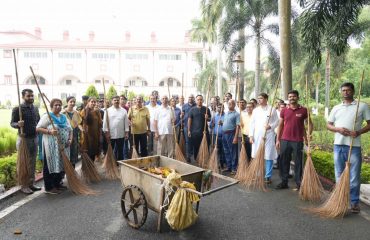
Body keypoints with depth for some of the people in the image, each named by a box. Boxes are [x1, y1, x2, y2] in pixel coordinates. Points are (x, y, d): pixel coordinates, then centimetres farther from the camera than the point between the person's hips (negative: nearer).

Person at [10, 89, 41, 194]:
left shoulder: (35, 108, 9)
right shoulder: (17, 109, -8)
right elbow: (12, 123, -7)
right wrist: (18, 124, -27)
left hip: (35, 138, 5)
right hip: (24, 138, -5)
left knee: (32, 162, 11)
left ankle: (31, 183, 21)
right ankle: (24, 185, 11)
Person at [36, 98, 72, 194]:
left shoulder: (64, 117, 14)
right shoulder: (47, 116, -5)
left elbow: (70, 130, 15)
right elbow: (38, 128, -10)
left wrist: (70, 139, -1)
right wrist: (49, 131, -23)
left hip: (63, 146, 7)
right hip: (51, 146, -6)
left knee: (61, 165, 11)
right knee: (50, 165, 0)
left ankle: (57, 184, 26)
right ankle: (49, 187, 9)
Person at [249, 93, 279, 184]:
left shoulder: (272, 109, 2)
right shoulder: (255, 110, 11)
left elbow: (277, 121, 2)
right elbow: (252, 123, 10)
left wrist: (270, 126, -17)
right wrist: (251, 135, 3)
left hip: (268, 135, -3)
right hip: (257, 136, 3)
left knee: (269, 156, -1)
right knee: (257, 156, 5)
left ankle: (268, 177, 8)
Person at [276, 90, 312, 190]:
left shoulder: (303, 110, 0)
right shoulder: (284, 110, 7)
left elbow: (310, 124, 6)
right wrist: (278, 139, 6)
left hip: (298, 141, -2)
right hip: (285, 140, 3)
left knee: (298, 163, 5)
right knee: (284, 162, 7)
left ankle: (299, 184, 16)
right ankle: (284, 182, 19)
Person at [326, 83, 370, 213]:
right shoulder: (336, 108, 12)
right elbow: (329, 125, 12)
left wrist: (359, 132, -16)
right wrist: (338, 129, -8)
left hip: (354, 146, -3)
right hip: (338, 145, 3)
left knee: (354, 176, 2)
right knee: (339, 175, 11)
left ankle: (354, 202, 15)